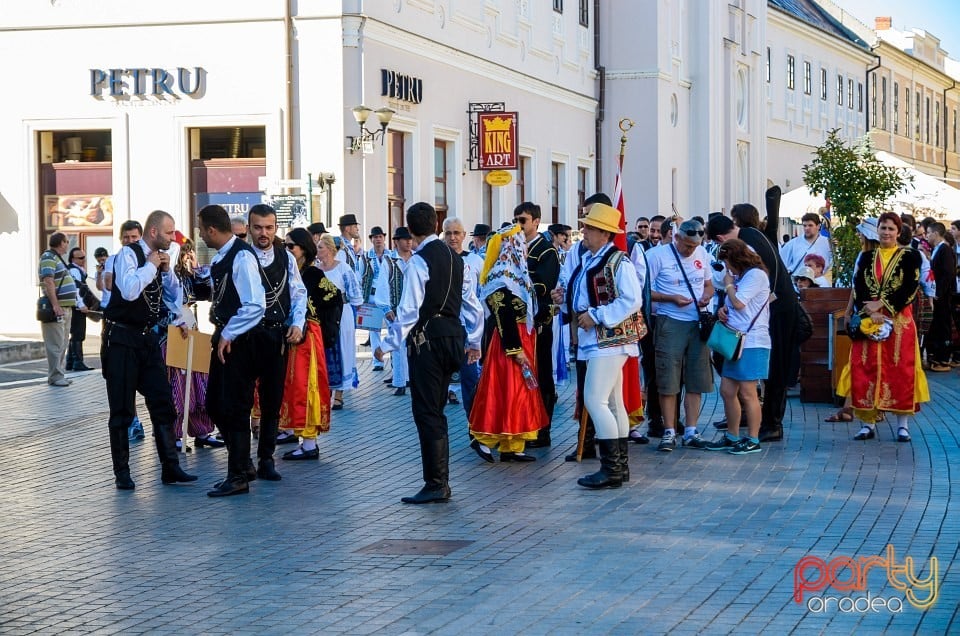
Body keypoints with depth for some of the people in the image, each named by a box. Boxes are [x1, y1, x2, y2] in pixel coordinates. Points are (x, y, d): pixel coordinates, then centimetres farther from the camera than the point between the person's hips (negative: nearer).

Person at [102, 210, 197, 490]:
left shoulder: (159, 258, 9)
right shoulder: (129, 254, -12)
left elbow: (174, 294, 17)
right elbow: (129, 290, -28)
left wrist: (167, 269, 1)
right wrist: (151, 265, -17)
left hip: (148, 338, 7)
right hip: (122, 338, -7)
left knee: (162, 404, 4)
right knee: (122, 409, 1)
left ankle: (170, 467, 8)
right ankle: (122, 472, 9)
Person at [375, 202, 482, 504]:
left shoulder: (418, 261, -11)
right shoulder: (455, 258, 11)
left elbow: (409, 310, -16)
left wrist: (389, 344, -10)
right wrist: (474, 341, 25)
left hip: (426, 340, -7)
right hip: (453, 338, 8)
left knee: (427, 413, -4)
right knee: (436, 412, 14)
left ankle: (435, 485, -5)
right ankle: (441, 482, 15)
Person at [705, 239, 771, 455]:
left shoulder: (756, 275, -10)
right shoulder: (740, 276, 19)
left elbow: (739, 303, -18)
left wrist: (728, 284, -1)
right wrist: (723, 309, 5)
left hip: (752, 343, -9)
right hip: (735, 341, 10)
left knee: (747, 393, -6)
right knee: (727, 391, 10)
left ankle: (753, 440, 2)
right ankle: (732, 437, 19)